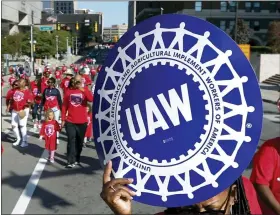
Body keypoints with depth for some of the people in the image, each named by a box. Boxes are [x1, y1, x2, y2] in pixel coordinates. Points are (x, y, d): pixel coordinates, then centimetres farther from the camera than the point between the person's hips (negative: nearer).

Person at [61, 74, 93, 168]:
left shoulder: (85, 90, 2)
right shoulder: (69, 91, 4)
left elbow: (91, 99, -17)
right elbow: (64, 106, 7)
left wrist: (84, 91, -30)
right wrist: (63, 119, 4)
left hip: (82, 122, 1)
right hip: (70, 121, 0)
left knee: (79, 142, 11)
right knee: (71, 141, -3)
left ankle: (77, 158, 27)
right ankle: (71, 161, 0)